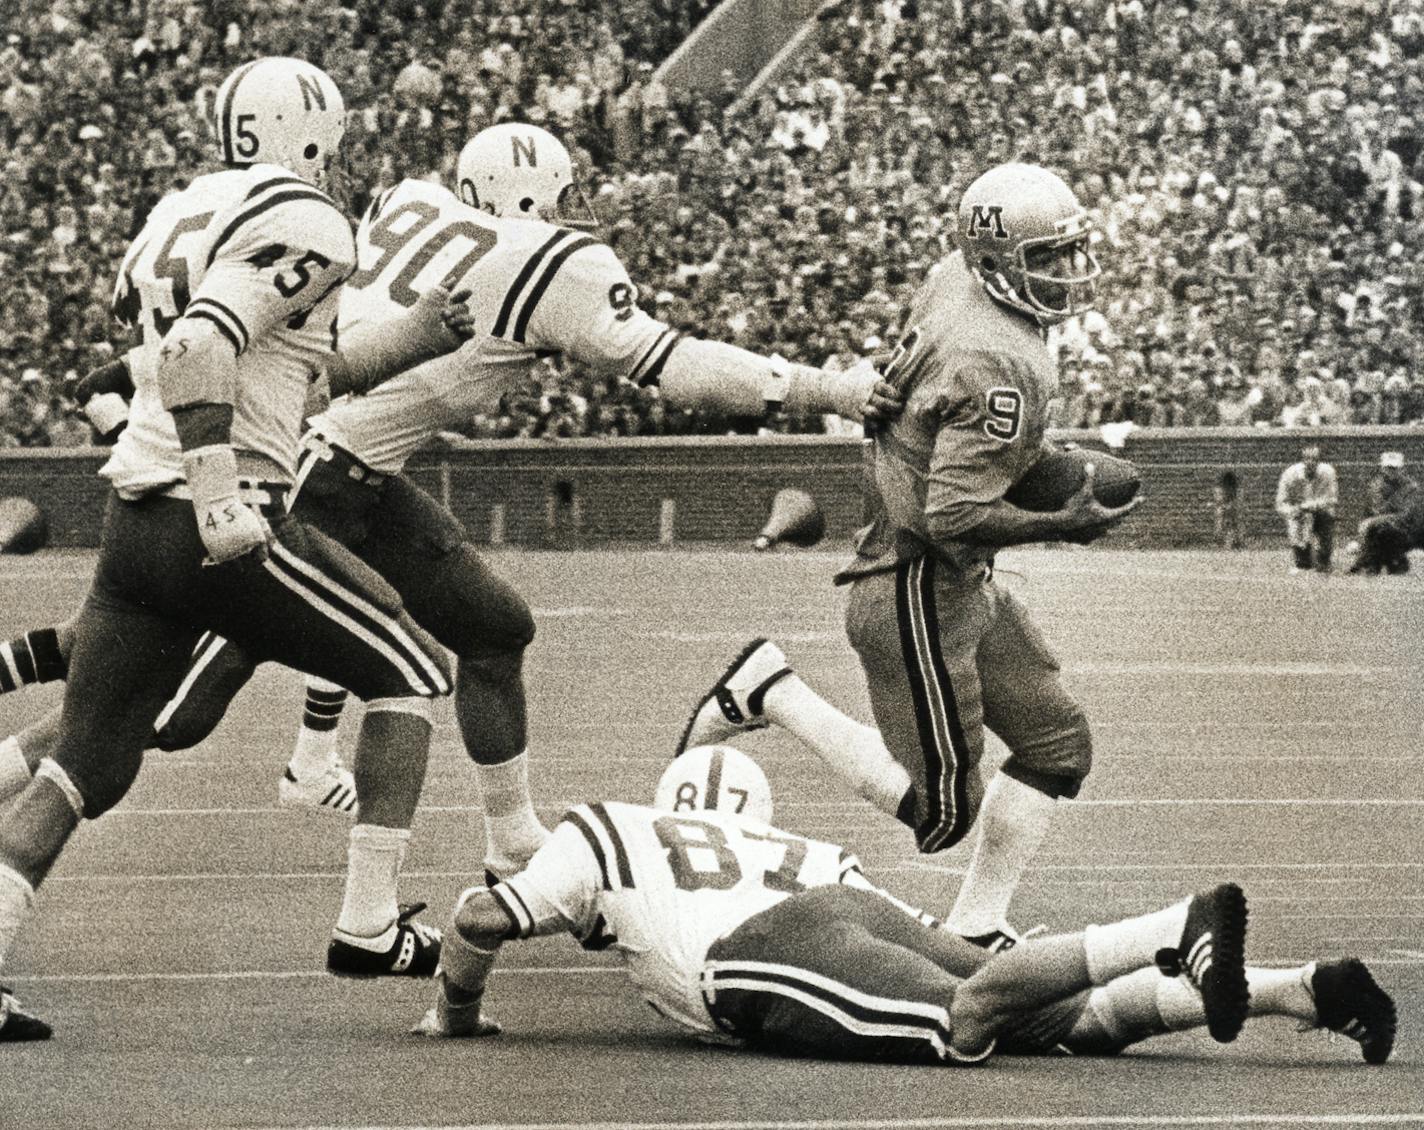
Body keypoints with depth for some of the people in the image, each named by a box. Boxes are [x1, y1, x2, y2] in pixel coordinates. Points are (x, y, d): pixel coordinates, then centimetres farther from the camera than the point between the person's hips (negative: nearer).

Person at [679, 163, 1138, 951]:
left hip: (963, 588, 10)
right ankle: (771, 693, 5)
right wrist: (1061, 526, -18)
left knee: (1056, 745, 12)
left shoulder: (955, 281, 0)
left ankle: (976, 930, 17)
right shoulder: (1001, 367, -27)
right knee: (941, 810, -1)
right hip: (919, 595, -10)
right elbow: (953, 517, -28)